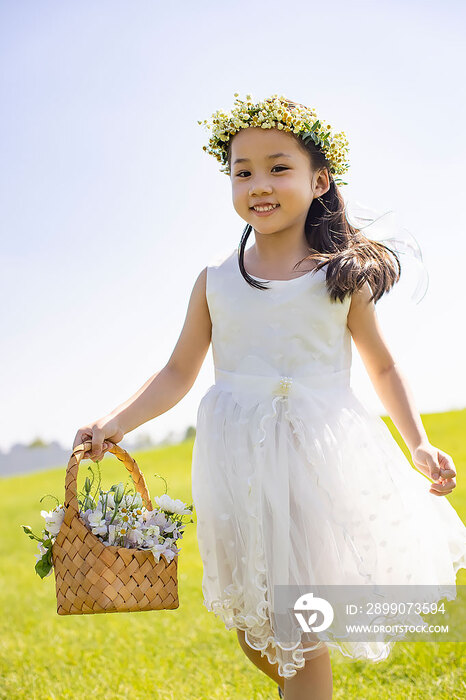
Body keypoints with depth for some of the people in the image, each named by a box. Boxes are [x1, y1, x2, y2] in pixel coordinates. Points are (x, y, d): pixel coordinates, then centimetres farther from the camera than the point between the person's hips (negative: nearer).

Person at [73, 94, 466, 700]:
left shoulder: (341, 276, 2)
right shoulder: (216, 279, 6)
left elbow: (382, 366, 12)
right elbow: (179, 372, 10)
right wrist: (118, 422, -3)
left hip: (323, 455, -2)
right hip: (241, 466, 2)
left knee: (301, 633, -3)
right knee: (254, 631, 8)